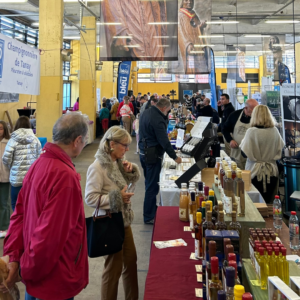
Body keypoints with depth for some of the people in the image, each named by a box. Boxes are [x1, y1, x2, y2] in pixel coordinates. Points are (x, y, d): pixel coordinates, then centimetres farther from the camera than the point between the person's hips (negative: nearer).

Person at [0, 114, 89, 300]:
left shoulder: (39, 165, 1)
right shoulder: (65, 176, -26)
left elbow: (20, 214, 2)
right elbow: (51, 233, -28)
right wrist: (26, 271, -14)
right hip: (55, 282, -8)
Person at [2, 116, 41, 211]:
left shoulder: (13, 140, -4)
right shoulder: (35, 139, 2)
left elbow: (6, 159, -9)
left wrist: (11, 167, 11)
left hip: (17, 177, -2)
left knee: (16, 204, 10)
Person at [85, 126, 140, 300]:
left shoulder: (118, 162, 1)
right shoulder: (97, 167, -21)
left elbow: (134, 180, 17)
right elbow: (90, 198, -23)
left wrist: (131, 170, -4)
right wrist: (117, 198, -25)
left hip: (124, 220, 8)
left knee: (131, 260, 18)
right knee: (114, 266, 5)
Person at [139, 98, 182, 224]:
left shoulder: (146, 112, 7)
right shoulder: (157, 120, -23)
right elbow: (164, 142, -21)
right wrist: (175, 157, -13)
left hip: (143, 153, 10)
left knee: (149, 184, 20)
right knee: (152, 187, -2)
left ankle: (151, 209, 34)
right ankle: (149, 217, 5)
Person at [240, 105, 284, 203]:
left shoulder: (251, 132, -15)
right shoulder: (274, 131, -4)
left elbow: (245, 153, -12)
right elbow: (280, 148, 8)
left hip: (255, 171, -3)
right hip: (272, 172, 3)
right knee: (269, 203, 13)